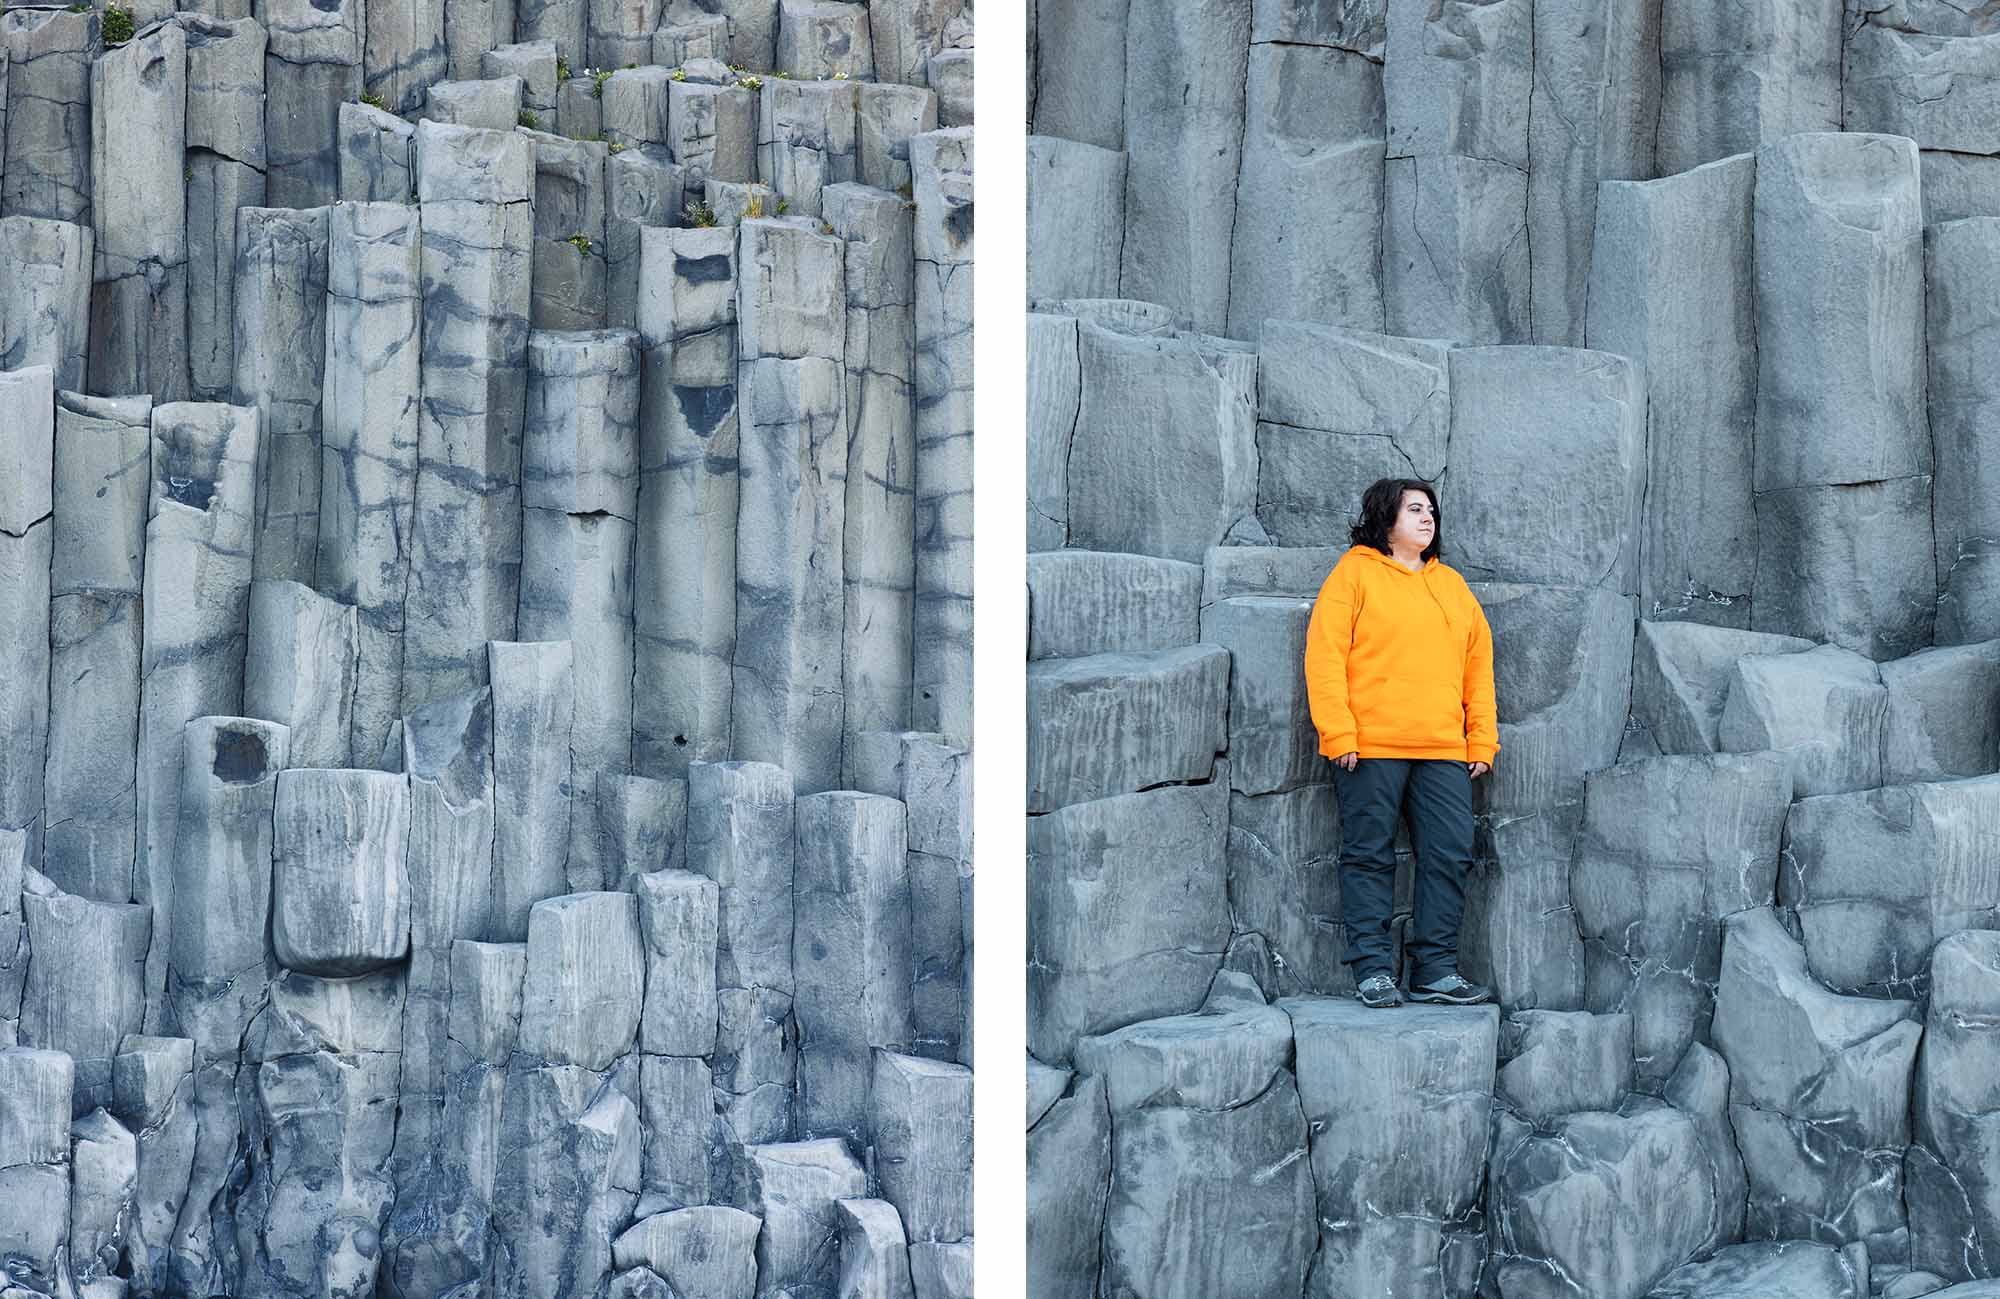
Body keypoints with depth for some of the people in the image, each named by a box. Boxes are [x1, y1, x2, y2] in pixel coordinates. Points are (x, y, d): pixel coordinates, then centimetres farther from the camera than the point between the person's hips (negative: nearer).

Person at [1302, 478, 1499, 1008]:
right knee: (1369, 855, -2)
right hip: (1370, 746, -5)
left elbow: (1479, 666, 20)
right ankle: (1372, 969, 3)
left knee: (1450, 855, -1)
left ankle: (1436, 969, 5)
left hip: (1444, 749, 5)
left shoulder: (1452, 585, 20)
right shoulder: (1354, 573, 3)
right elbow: (1324, 656, -4)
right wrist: (1340, 735, -12)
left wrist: (1481, 740, 10)